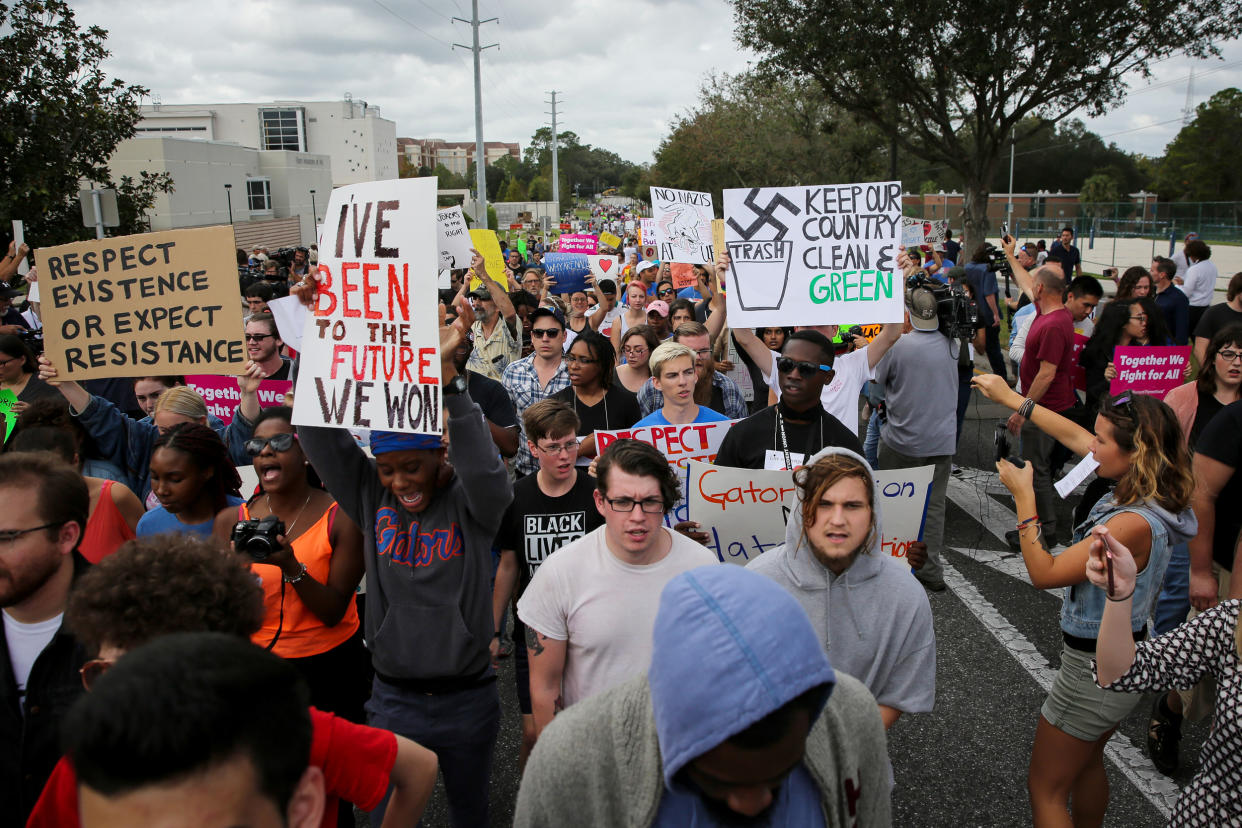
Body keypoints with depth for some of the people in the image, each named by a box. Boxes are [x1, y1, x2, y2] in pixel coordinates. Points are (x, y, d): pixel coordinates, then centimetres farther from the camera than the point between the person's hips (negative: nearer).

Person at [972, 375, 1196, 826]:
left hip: (1097, 667, -9)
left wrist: (1023, 496, -22)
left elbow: (1044, 573, -27)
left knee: (1045, 787, 8)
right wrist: (1011, 399, 9)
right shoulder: (1137, 492, -7)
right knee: (1086, 763, 31)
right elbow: (1074, 436, 6)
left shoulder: (1133, 525, -33)